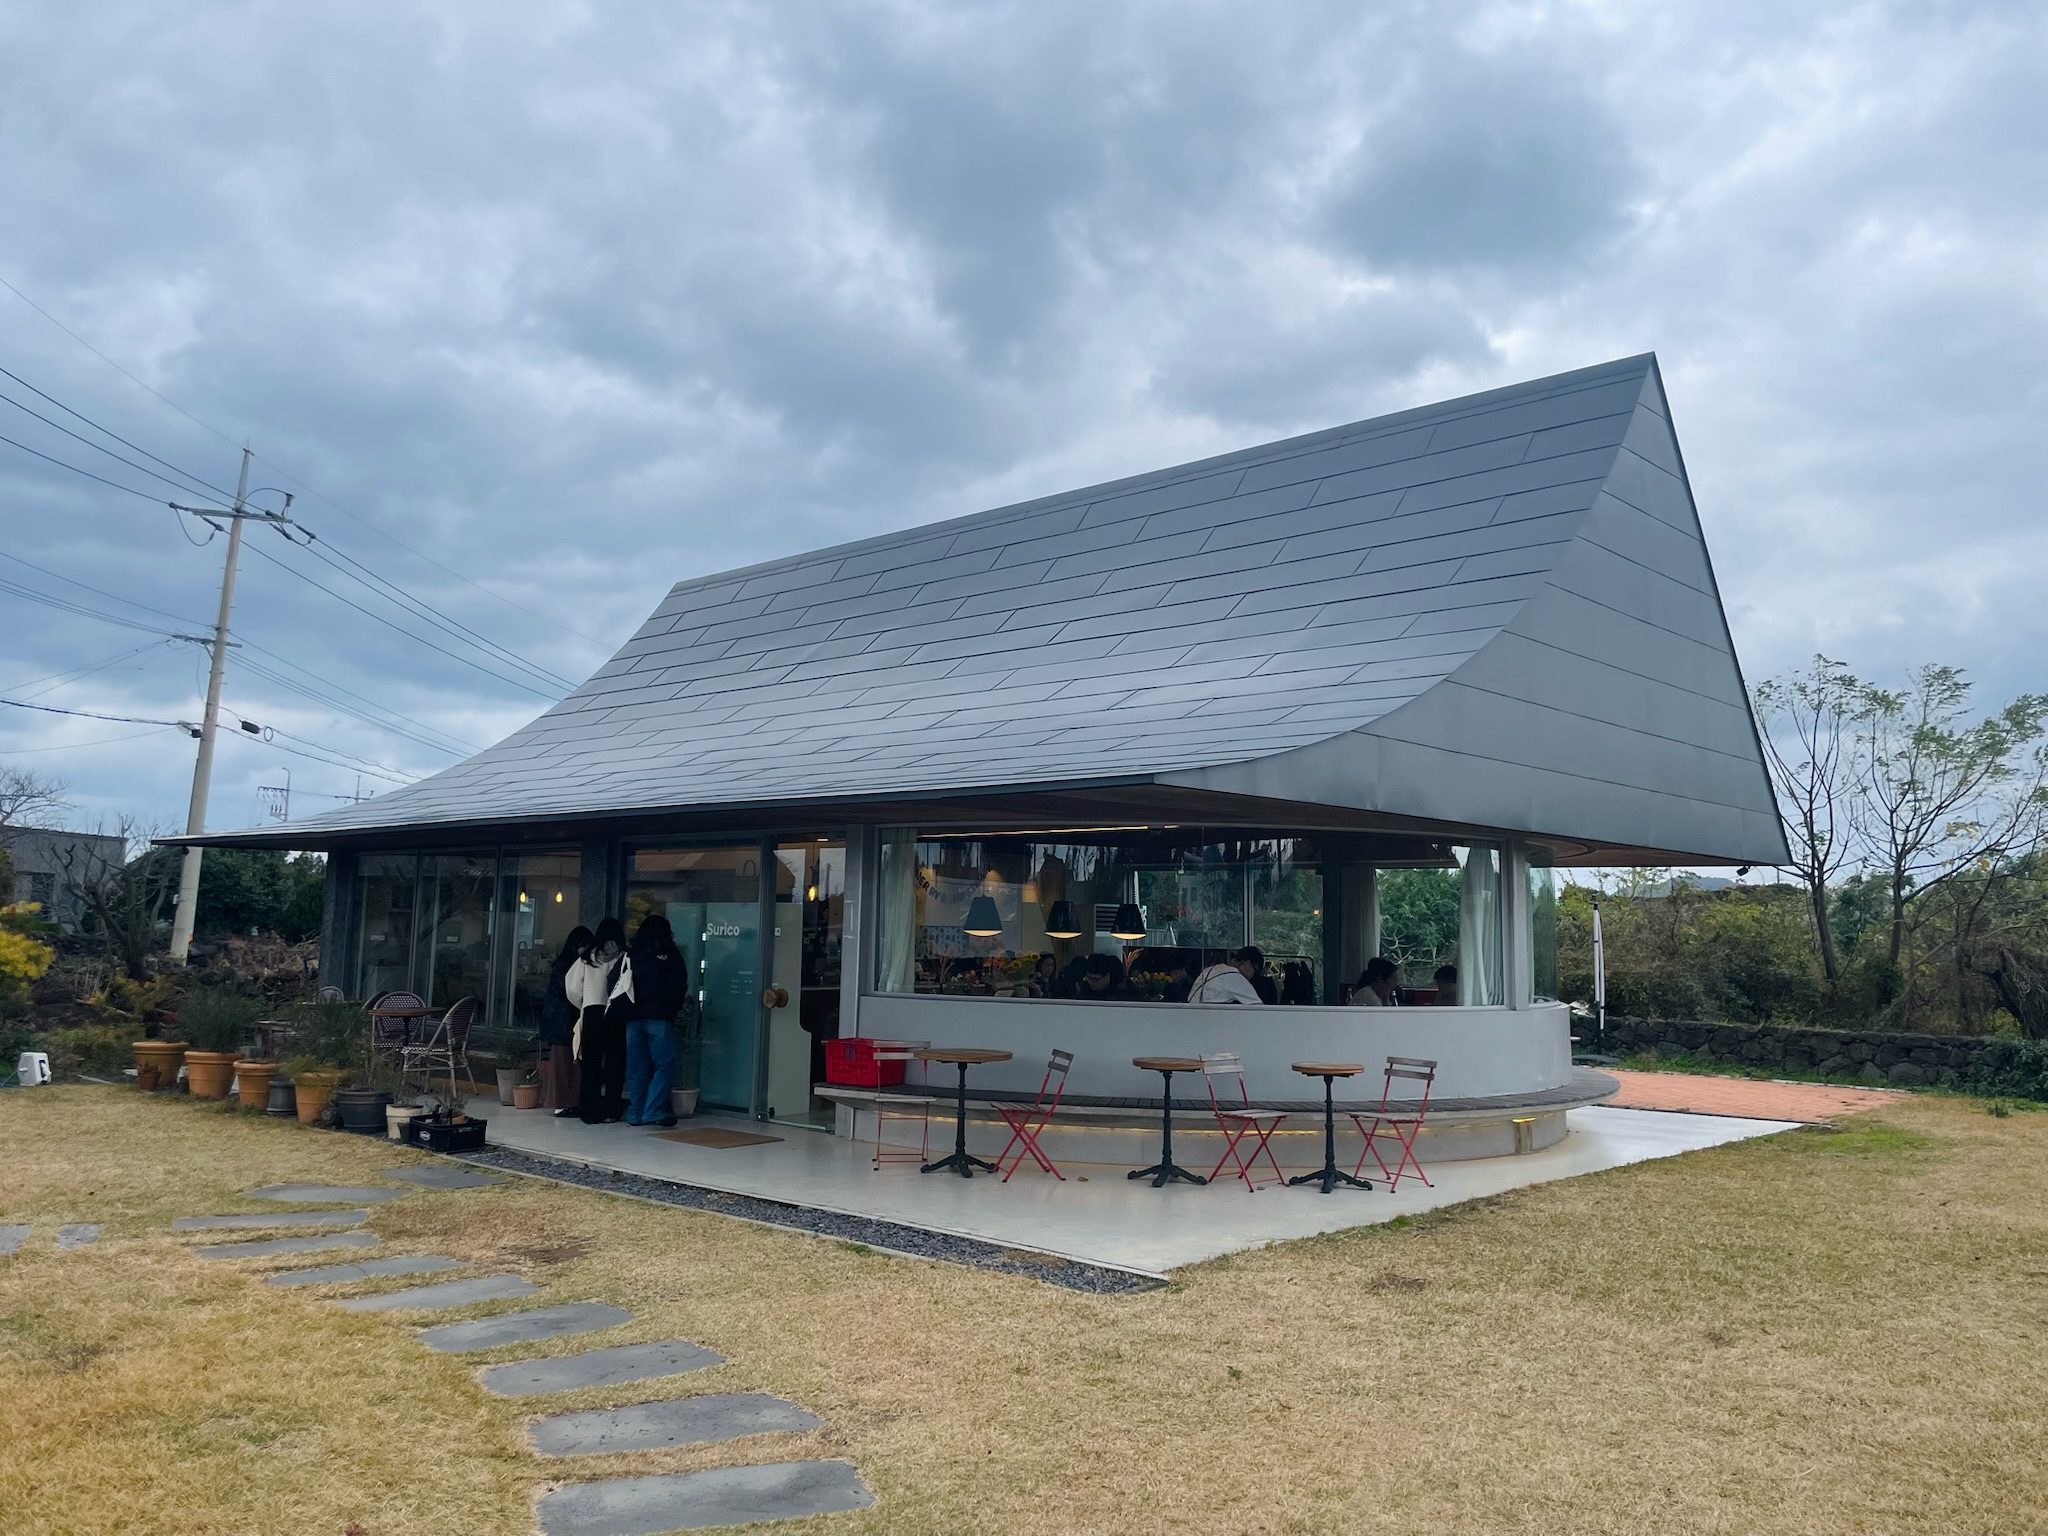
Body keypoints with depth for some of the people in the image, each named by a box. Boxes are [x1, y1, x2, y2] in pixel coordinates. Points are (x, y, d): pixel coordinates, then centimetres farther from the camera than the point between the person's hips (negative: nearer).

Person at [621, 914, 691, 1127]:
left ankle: (636, 1113, 11)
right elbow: (679, 985, -4)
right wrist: (675, 1006, 12)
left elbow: (616, 985, 8)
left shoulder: (629, 956, 10)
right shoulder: (671, 955, 1)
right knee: (664, 1064, -1)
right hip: (660, 1017, -4)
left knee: (636, 1067, 8)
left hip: (633, 1017, 4)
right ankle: (654, 1110, -11)